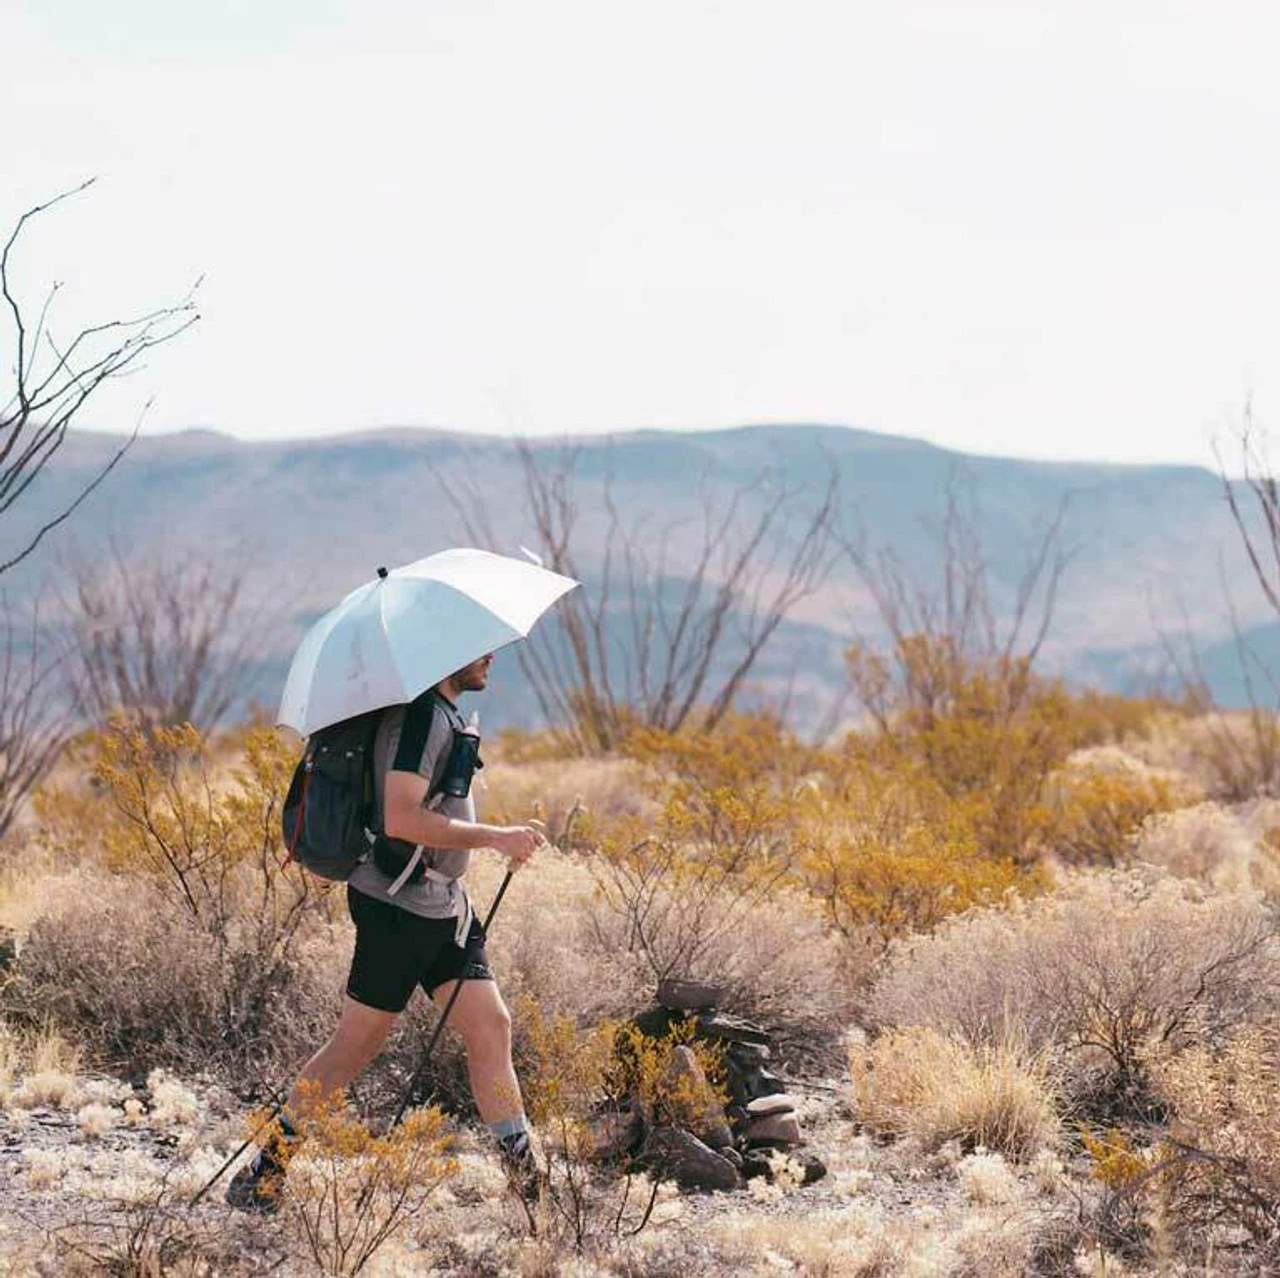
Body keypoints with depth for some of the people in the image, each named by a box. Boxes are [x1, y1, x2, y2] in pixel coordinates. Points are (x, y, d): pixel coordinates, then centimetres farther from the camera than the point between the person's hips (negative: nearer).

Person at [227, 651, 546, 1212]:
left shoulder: (445, 713, 14)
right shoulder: (420, 714, -17)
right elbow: (401, 819, -27)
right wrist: (494, 837, -23)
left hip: (443, 904, 9)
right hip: (395, 906, -9)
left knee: (491, 1028, 5)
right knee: (356, 1044, -1)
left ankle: (525, 1174, 9)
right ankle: (267, 1165, 10)